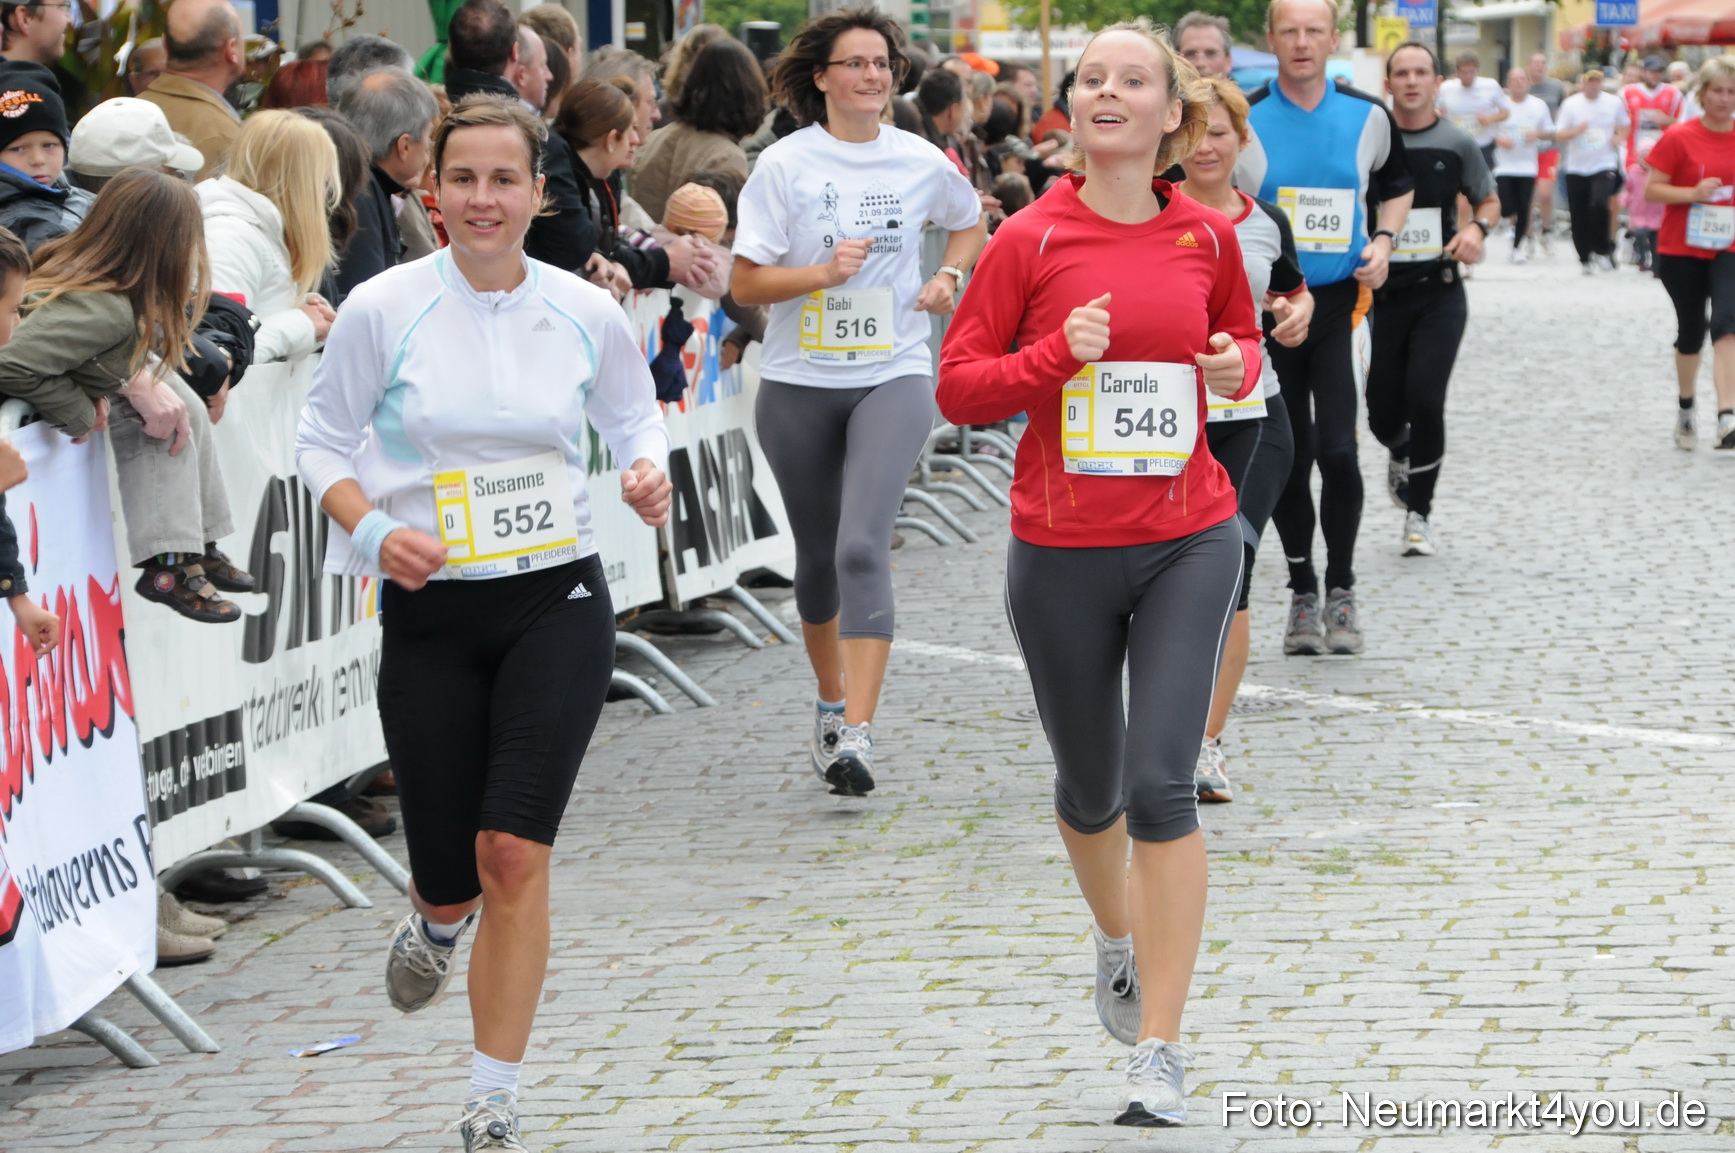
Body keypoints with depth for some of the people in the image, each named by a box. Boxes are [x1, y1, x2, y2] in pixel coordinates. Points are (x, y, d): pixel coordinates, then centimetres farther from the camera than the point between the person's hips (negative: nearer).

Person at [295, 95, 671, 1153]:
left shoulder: (586, 312, -1)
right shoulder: (382, 310, -6)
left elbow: (634, 418, 15)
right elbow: (324, 439, 3)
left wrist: (650, 473, -7)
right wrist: (372, 528, -15)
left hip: (558, 602, 0)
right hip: (432, 613, 0)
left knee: (514, 851, -12)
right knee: (451, 870, 5)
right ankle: (438, 919, 46)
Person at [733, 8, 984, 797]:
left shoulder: (922, 163, 2)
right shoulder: (785, 164, -3)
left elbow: (968, 222, 24)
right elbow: (745, 284, -5)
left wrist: (948, 276, 5)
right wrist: (822, 272, -20)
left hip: (892, 377, -1)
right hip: (799, 384, 1)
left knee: (862, 546, -19)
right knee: (818, 555, 13)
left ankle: (858, 732, -23)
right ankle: (832, 703, 36)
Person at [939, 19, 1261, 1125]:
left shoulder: (1207, 235, 1)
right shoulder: (1031, 239, -5)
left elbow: (1241, 333, 20)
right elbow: (959, 386, -2)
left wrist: (1237, 366, -3)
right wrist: (1058, 354, -18)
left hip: (1188, 544, 0)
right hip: (1062, 550, 0)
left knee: (1162, 783, -12)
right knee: (1091, 787, 15)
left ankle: (1158, 1051, -8)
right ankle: (1119, 940, 49)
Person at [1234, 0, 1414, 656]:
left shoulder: (1368, 116, 3)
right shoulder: (1242, 121, -4)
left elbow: (1397, 187, 19)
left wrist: (1383, 241, 2)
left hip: (1341, 305, 0)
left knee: (1338, 450, -12)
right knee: (1286, 456, 3)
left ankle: (1341, 589, 4)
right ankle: (1302, 593, 18)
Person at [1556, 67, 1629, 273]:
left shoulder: (1614, 103, 3)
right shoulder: (1571, 104, -1)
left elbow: (1624, 126, 21)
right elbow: (1559, 134, -1)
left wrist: (1620, 138, 0)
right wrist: (1577, 131, -20)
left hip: (1605, 165, -1)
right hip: (1576, 168, 1)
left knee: (1599, 204, -25)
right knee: (1579, 217, 2)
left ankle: (1603, 251, -9)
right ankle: (1585, 258, 19)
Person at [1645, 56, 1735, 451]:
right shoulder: (1679, 138, -7)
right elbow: (1652, 190, -7)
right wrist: (1693, 193, -21)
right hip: (1681, 251, -1)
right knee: (1691, 332, 9)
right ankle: (1686, 409, 35)